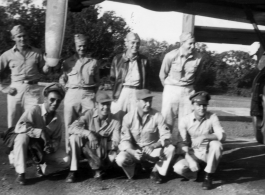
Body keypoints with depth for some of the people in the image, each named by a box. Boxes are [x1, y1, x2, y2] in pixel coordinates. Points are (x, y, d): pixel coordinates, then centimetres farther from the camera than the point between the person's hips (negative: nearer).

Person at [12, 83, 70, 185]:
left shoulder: (57, 119, -4)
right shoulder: (34, 110, -20)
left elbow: (57, 139, 0)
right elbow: (19, 127, -31)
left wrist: (52, 147, -23)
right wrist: (40, 132, -37)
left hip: (44, 149, 4)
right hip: (29, 146, -3)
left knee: (65, 160, -17)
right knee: (22, 137, -37)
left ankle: (42, 168, 9)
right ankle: (20, 173, -23)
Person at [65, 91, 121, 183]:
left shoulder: (115, 122, -9)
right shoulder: (90, 114, -10)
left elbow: (115, 143, -15)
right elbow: (71, 128, -21)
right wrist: (88, 133, -36)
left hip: (101, 154, 0)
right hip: (86, 149, 0)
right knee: (74, 137, -28)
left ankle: (98, 168, -2)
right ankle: (73, 171, -20)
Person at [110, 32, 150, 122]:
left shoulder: (144, 60, 10)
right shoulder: (117, 59, 8)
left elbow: (146, 81, 13)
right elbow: (112, 78, 13)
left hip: (137, 94, 0)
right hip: (121, 93, 0)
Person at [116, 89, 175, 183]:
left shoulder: (157, 116, -12)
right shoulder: (128, 117, -13)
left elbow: (166, 137, -17)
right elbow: (125, 139, -13)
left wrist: (153, 146, -35)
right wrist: (133, 152, -32)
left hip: (152, 150, 1)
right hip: (133, 150, -1)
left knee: (170, 149, -25)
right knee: (120, 159, -30)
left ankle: (156, 172, 0)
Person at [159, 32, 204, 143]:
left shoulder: (198, 58, -8)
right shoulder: (171, 56, -13)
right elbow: (162, 74, 1)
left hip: (188, 91, 2)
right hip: (171, 89, -2)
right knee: (167, 121, 1)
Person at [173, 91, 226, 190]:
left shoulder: (212, 117, -13)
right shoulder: (185, 121, -12)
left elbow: (222, 136, -24)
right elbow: (183, 144, -8)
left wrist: (204, 137, -39)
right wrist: (190, 159, -23)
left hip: (209, 153, 0)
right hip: (192, 153, 0)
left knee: (216, 145, -33)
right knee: (178, 168, -26)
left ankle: (208, 176, -12)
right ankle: (197, 172, 9)